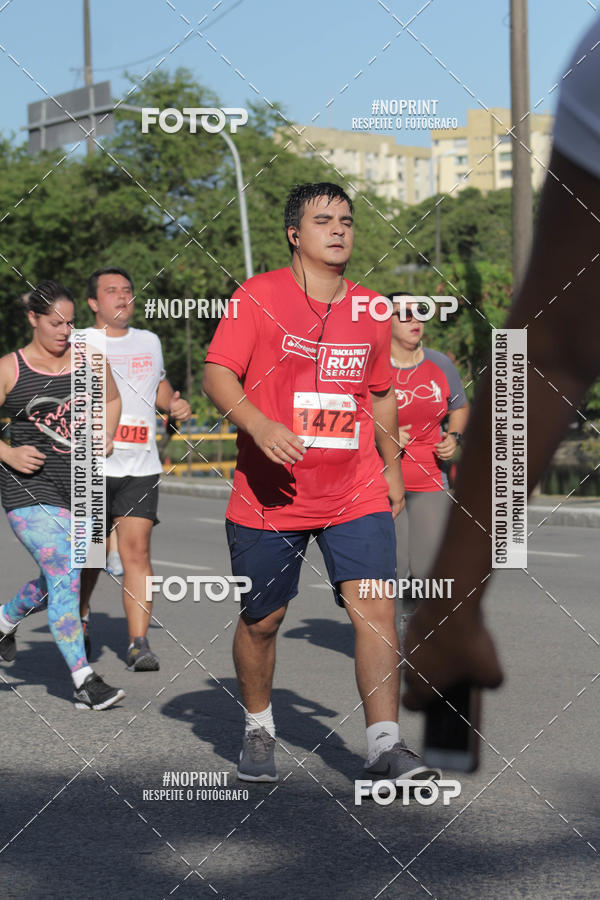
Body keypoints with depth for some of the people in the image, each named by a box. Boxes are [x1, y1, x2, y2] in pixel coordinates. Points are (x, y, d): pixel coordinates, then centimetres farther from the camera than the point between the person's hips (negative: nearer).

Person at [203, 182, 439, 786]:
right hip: (268, 495, -2)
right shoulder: (257, 296, -3)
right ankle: (258, 729, 31)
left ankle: (384, 744, -8)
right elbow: (217, 374, -8)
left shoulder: (371, 309, 10)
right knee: (261, 619, 9)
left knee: (375, 607, -11)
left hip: (357, 493, 3)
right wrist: (260, 426, -25)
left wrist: (391, 467, 21)